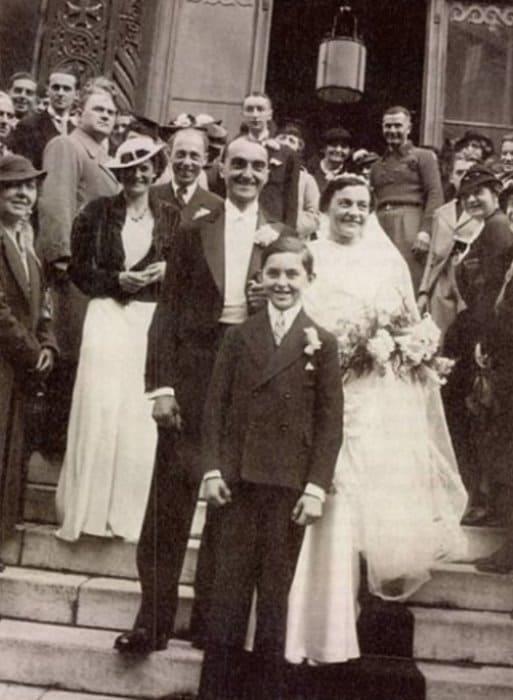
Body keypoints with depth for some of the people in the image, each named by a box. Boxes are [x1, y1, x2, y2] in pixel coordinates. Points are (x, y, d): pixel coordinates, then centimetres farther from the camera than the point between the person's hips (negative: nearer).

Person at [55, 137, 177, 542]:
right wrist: (117, 280, -10)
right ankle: (89, 508, 7)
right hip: (107, 316, -1)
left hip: (152, 320, 1)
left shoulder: (172, 217, 10)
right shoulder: (97, 212, 6)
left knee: (140, 417, -1)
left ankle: (126, 512, 9)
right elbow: (79, 269, 4)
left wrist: (167, 271, -6)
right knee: (100, 410, -4)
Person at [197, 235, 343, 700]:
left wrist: (317, 487, -8)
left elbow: (330, 421, -2)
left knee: (275, 591, 9)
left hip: (290, 483, -1)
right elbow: (216, 404, 5)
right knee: (229, 587, 6)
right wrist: (212, 469, -3)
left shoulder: (322, 343, 1)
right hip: (238, 478, 2)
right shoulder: (239, 336, 7)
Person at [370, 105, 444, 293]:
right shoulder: (377, 166, 26)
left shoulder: (423, 157, 10)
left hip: (409, 226, -5)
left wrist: (426, 230, -15)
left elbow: (435, 195, -3)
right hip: (380, 227, 5)